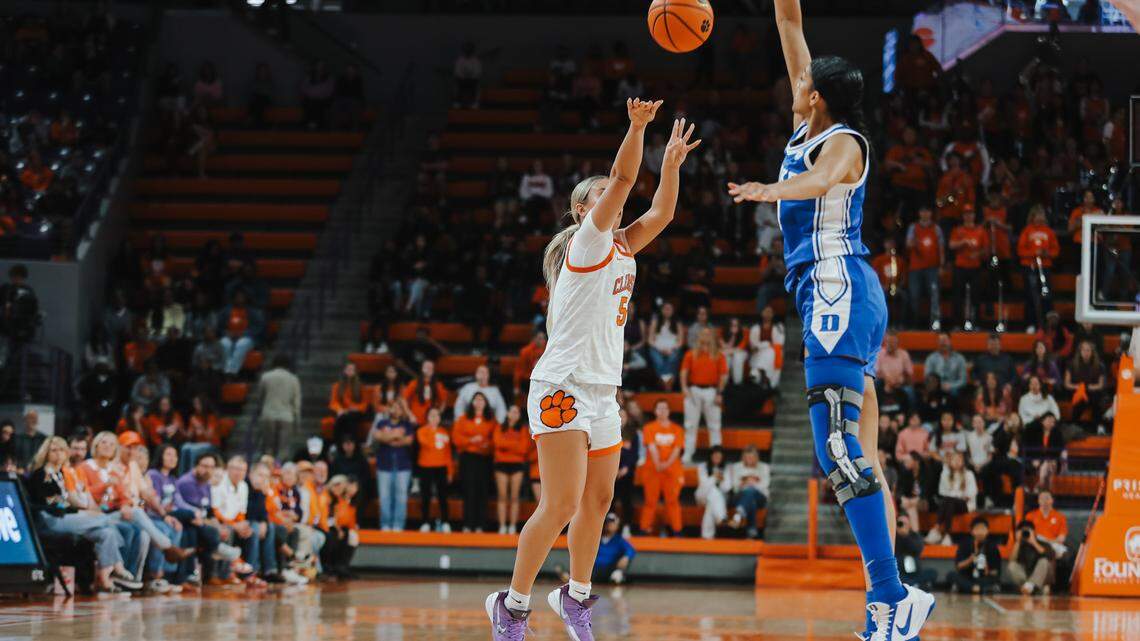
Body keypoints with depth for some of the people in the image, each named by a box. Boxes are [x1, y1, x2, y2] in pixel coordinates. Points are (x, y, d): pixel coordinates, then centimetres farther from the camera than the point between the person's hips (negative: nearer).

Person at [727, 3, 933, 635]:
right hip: (847, 300, 10)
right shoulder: (810, 131, 18)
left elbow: (825, 179, -31)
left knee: (840, 452, -19)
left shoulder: (842, 143, -5)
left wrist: (775, 190, -48)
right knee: (860, 458, 5)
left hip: (837, 291, -10)